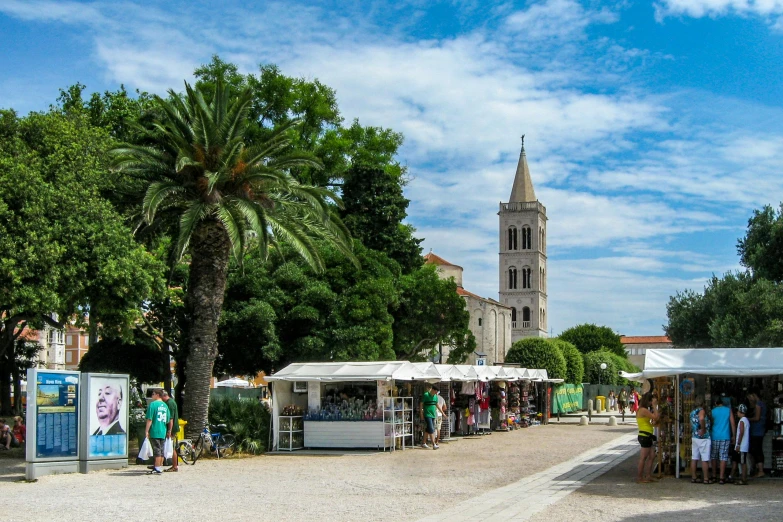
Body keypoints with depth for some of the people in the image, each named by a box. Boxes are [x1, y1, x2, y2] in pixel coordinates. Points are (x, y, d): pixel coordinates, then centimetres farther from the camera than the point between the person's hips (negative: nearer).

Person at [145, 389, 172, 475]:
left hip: (154, 432, -6)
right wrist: (169, 431, 23)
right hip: (163, 432, 6)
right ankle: (159, 467, 16)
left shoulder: (153, 404, -9)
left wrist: (146, 431, -11)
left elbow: (149, 419, -14)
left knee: (157, 450, -5)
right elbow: (169, 420, 14)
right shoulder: (165, 406, 11)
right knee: (161, 450, 11)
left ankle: (157, 468, -5)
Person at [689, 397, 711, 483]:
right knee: (705, 459, -4)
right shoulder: (701, 410, -9)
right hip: (703, 437, -8)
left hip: (694, 437, 8)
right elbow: (701, 419, -31)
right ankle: (706, 479, -3)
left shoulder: (692, 412, 15)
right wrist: (703, 429, -20)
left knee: (694, 458, 7)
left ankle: (693, 478, 9)